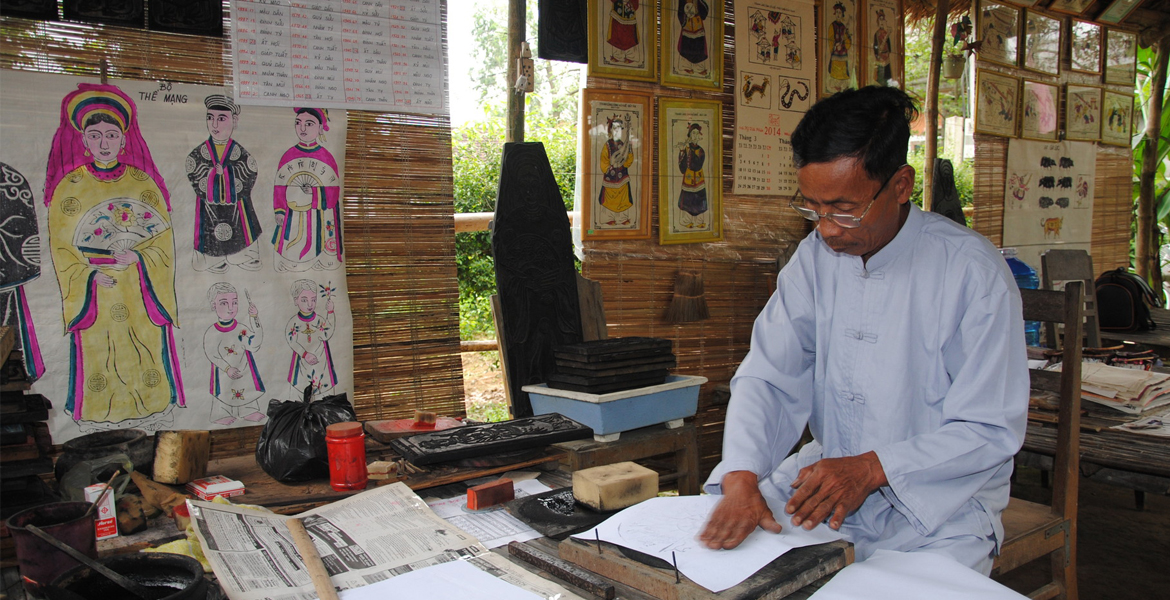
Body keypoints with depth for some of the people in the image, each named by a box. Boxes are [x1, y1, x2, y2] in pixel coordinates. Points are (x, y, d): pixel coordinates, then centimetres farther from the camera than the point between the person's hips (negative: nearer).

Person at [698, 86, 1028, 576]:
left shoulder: (971, 271, -15)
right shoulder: (815, 257, -1)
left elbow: (993, 429, -12)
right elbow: (767, 376, -6)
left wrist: (873, 469, -25)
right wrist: (740, 477, -23)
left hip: (940, 498, -3)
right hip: (826, 475, 4)